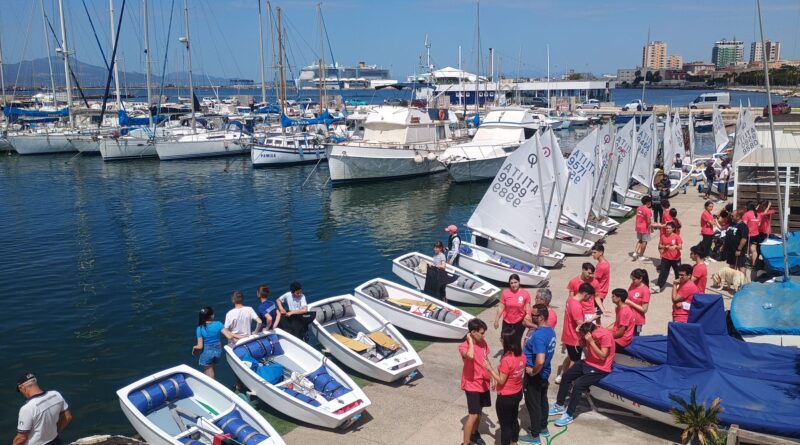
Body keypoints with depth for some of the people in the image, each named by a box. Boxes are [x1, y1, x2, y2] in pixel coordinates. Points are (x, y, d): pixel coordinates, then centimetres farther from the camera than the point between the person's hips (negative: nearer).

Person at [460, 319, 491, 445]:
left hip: (483, 383, 7)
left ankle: (474, 434, 42)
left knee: (479, 411, 22)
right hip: (472, 385, -7)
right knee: (473, 415, -4)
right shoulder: (464, 347, -24)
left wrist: (491, 377, 15)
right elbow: (470, 356, -48)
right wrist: (470, 340, -33)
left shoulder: (483, 343, -2)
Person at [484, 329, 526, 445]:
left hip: (505, 397, -8)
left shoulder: (506, 360, -30)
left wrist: (489, 368, -17)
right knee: (514, 419, 26)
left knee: (505, 425, 9)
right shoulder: (521, 356, -6)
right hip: (517, 393, 8)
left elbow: (501, 381, -22)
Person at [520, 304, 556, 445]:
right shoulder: (550, 330, -1)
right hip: (545, 373, 9)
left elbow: (540, 361, -38)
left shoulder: (538, 335, -31)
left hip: (535, 376, -9)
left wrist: (533, 372, -21)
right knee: (542, 401, 23)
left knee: (533, 404, 7)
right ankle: (543, 428, 40)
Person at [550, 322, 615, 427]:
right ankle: (560, 406, 21)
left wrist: (591, 341, -31)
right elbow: (583, 346, 10)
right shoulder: (589, 332, -4)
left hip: (600, 369, -9)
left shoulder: (605, 335, -26)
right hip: (588, 362, 9)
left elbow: (602, 356, -26)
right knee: (566, 376, 6)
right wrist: (581, 336, -10)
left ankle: (569, 415, -10)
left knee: (578, 384, -23)